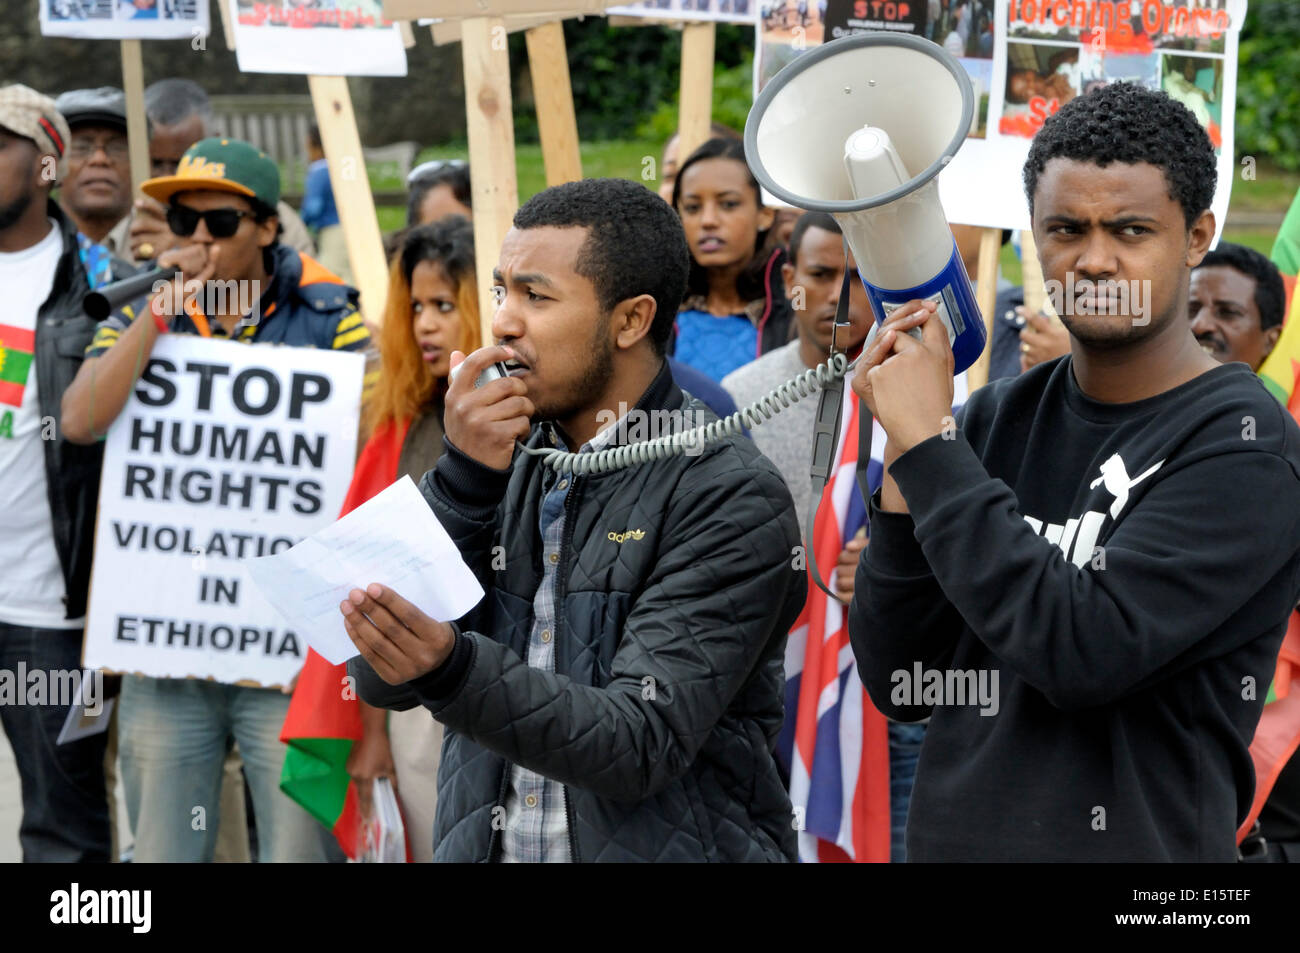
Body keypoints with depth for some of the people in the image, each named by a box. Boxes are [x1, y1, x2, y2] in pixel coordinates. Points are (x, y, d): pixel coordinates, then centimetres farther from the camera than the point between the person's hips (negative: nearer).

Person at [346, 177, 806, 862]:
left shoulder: (729, 497, -13)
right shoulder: (508, 464, 3)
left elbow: (642, 745, -21)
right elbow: (381, 679, -5)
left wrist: (452, 671, -34)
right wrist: (463, 479, -14)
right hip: (483, 845, 5)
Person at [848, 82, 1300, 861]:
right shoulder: (1001, 417, 3)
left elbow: (1085, 651, -25)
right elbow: (902, 685, 0)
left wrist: (930, 445, -20)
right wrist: (903, 460, -11)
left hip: (1133, 839, -5)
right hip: (950, 835, 5)